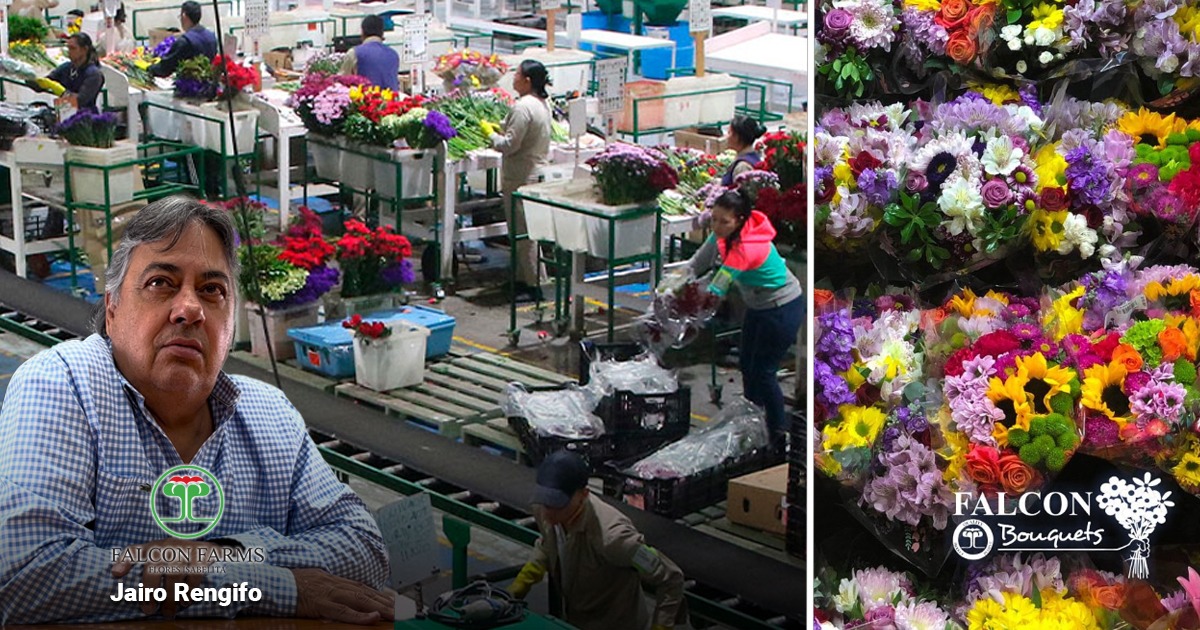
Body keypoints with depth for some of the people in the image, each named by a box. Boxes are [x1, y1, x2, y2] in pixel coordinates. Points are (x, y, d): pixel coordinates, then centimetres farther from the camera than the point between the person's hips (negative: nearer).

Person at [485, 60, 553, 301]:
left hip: (521, 179, -10)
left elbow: (509, 145, -20)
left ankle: (533, 284, 2)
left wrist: (491, 133, -4)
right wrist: (502, 129, 13)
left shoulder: (523, 107, -21)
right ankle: (524, 278, 23)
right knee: (527, 231, 16)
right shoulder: (543, 103, 9)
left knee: (522, 232, -2)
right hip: (537, 171, 10)